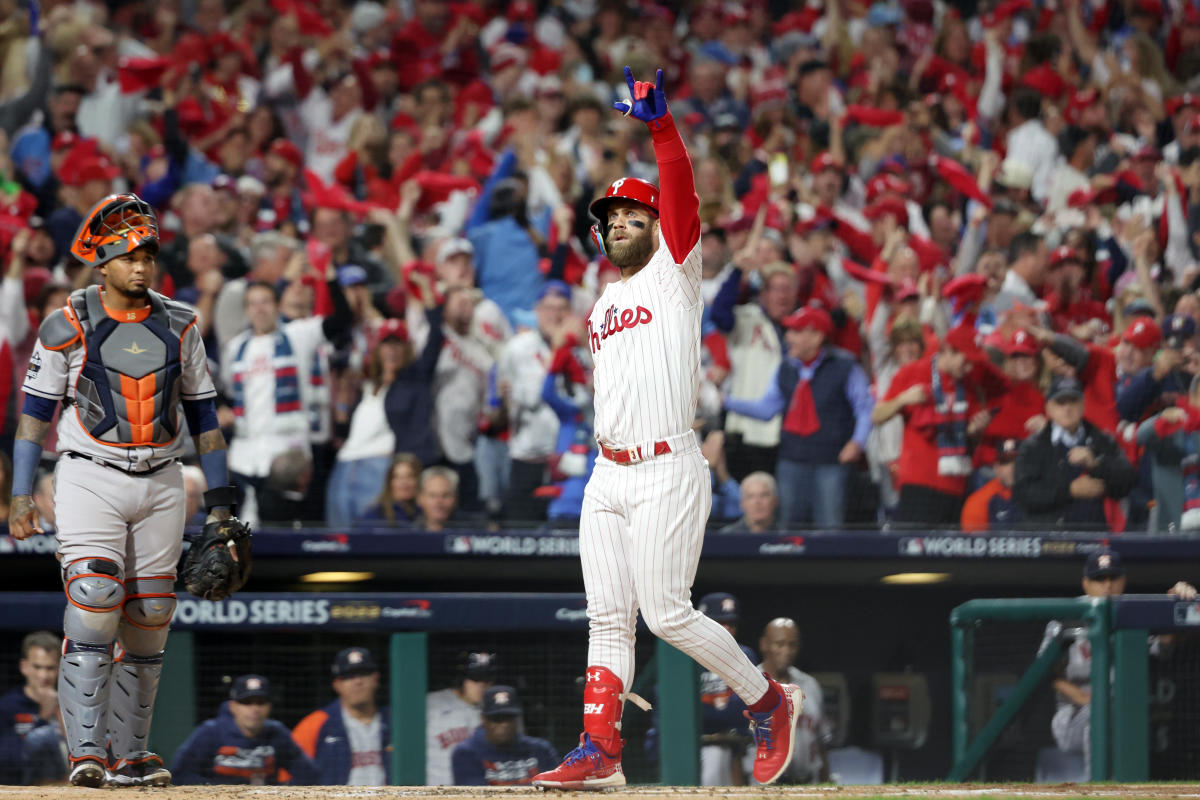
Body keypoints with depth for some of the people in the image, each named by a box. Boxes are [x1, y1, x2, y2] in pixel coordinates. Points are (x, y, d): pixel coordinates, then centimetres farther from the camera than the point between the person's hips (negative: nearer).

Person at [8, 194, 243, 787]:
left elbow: (203, 414, 13)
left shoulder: (178, 326, 8)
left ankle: (129, 755, 11)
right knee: (94, 602, -18)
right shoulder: (67, 326, -2)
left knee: (148, 618, 3)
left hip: (161, 485, 4)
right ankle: (85, 751, -20)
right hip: (90, 479, -4)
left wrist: (219, 503, 10)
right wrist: (21, 495, -6)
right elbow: (35, 411, 1)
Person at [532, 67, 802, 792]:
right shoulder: (602, 309, 22)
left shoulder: (674, 274, 1)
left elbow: (682, 196, -14)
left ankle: (769, 700, 7)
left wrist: (661, 124, -27)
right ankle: (600, 753, 0)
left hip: (668, 472, -7)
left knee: (666, 613, -11)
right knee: (609, 617, 2)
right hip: (607, 476, 7)